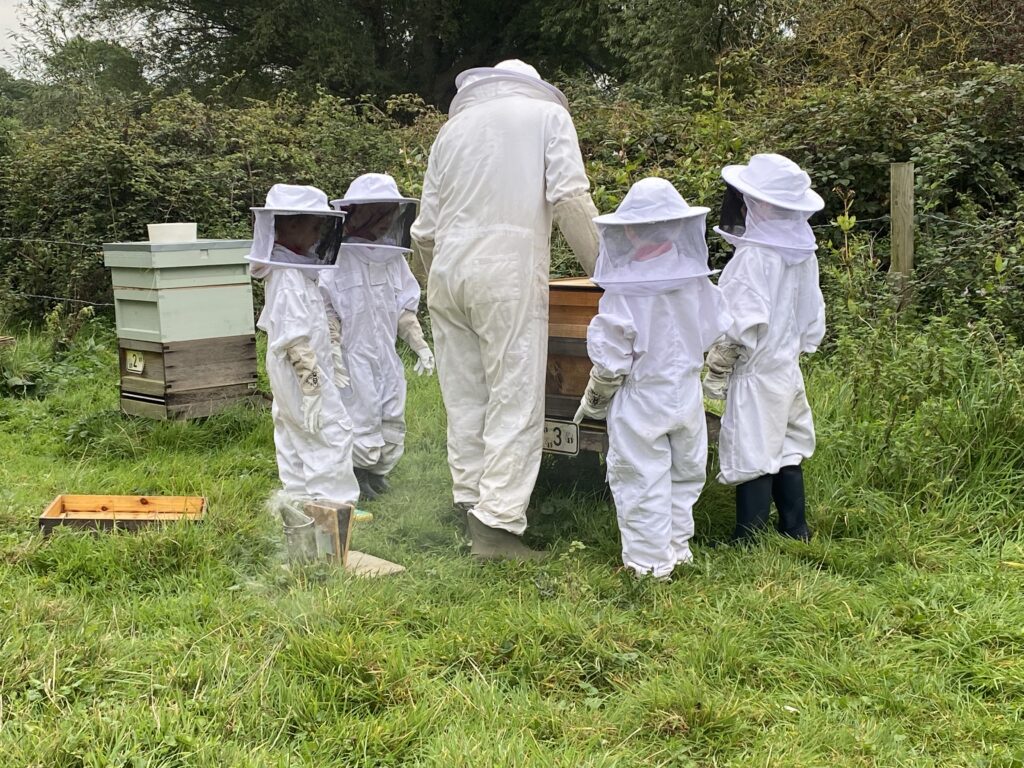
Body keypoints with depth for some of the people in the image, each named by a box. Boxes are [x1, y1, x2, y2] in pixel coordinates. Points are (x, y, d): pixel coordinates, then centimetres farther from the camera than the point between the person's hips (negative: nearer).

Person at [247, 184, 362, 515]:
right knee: (333, 431, -7)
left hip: (288, 376, 11)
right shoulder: (290, 279, -20)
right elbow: (295, 340, -24)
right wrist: (312, 384, -24)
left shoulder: (294, 271, 12)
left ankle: (300, 497, 24)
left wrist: (333, 363, 23)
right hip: (302, 374, -11)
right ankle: (330, 499, -4)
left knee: (294, 437, 15)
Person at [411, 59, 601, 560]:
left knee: (464, 401, 12)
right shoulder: (548, 113, 11)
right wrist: (603, 269, 4)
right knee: (515, 403, -2)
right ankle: (498, 524, -4)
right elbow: (569, 198, -5)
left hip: (447, 272, 5)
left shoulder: (453, 126, 22)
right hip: (508, 273, -5)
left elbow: (424, 231, 18)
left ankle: (472, 507, 18)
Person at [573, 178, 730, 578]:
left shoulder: (624, 292, -18)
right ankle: (677, 548, 30)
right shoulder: (696, 279, -5)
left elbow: (610, 361, -15)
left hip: (639, 400, -5)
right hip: (686, 395, 5)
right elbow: (718, 333, 6)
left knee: (641, 480, 5)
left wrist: (593, 401, 1)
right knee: (684, 474, 19)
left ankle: (649, 562, 12)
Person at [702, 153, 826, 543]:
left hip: (755, 374, -8)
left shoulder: (753, 256, -19)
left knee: (752, 460, -2)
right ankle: (796, 532, 26)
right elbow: (813, 318, 13)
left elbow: (742, 325, -21)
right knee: (786, 453, 17)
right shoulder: (804, 254, 5)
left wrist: (716, 371, -13)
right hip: (788, 371, 8)